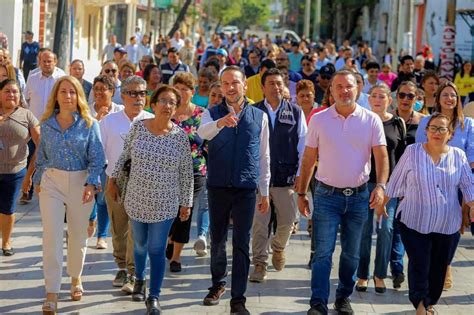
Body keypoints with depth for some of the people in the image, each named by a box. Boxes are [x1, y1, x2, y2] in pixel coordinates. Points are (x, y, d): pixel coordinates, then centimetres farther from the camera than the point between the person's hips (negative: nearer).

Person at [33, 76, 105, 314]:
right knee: (51, 236, -8)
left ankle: (76, 278, 38)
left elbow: (97, 158, -7)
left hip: (80, 184, -1)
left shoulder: (88, 124, -4)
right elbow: (42, 156, 14)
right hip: (52, 182, 1)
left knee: (78, 236, 13)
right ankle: (52, 294, -7)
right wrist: (38, 180, 13)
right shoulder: (47, 124, 3)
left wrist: (91, 184, -18)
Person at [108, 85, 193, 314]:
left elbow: (186, 172, -3)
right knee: (140, 244, 16)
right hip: (137, 199, 2)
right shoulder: (138, 127, -5)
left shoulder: (180, 136, -8)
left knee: (157, 249, -2)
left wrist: (186, 203, -1)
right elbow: (124, 155, 7)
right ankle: (140, 279, 42)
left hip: (165, 204, -2)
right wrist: (113, 179, 10)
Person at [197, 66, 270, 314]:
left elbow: (264, 157, 8)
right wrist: (220, 123, -45)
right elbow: (203, 132, -23)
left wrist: (265, 192, 8)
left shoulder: (259, 117, 4)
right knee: (217, 241, 12)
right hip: (217, 188, 1)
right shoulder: (212, 114, 1)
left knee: (242, 245, -2)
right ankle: (218, 284, 34)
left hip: (246, 189, 0)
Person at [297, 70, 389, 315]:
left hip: (358, 196, 1)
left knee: (351, 254, 12)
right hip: (327, 194, -1)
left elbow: (382, 156, -5)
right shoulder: (319, 120, 0)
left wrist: (381, 186, -21)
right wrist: (301, 193, 4)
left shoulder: (371, 120, -1)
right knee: (323, 252, -7)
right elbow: (308, 159, 4)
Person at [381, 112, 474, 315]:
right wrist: (382, 204, 9)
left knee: (438, 267, 10)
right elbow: (396, 180, 5)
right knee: (419, 264, -10)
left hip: (446, 224, 2)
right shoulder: (412, 152, -2)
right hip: (415, 222, -2)